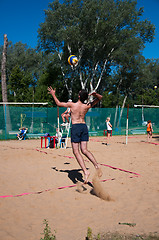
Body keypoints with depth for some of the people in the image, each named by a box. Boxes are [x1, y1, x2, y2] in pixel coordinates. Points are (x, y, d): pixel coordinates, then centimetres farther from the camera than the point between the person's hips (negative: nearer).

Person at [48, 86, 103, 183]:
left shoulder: (72, 104, -6)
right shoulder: (87, 106, 3)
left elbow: (59, 103, 10)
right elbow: (100, 98, 16)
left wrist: (53, 94, 24)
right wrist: (95, 94, -6)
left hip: (75, 127, -4)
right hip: (84, 126, 4)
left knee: (76, 151, -2)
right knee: (84, 150, 6)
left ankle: (85, 171, -14)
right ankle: (96, 164, -14)